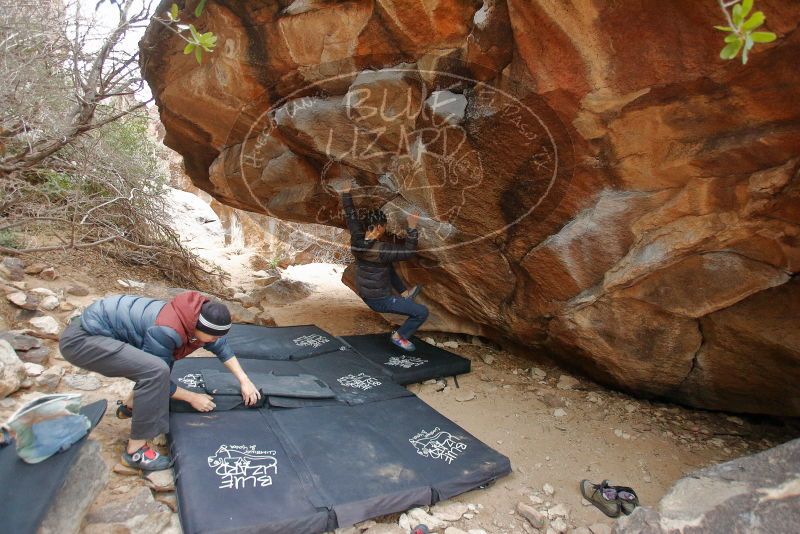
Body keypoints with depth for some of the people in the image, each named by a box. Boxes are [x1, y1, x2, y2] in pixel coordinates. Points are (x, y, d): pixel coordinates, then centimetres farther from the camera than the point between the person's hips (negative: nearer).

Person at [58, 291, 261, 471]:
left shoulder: (197, 316, -6)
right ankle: (135, 450, -14)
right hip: (81, 339, -9)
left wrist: (244, 381, 6)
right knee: (155, 370, -27)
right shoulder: (167, 330, -30)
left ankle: (129, 407, 34)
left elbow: (221, 346, 9)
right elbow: (157, 374, -17)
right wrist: (192, 397, -6)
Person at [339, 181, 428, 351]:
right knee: (422, 312, -3)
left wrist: (346, 194, 12)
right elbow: (408, 252, -24)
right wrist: (412, 228, -25)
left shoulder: (356, 240, -11)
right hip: (379, 301, -8)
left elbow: (351, 217, 3)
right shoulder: (380, 250, -30)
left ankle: (404, 293, 36)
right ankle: (399, 336, 16)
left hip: (364, 294, 8)